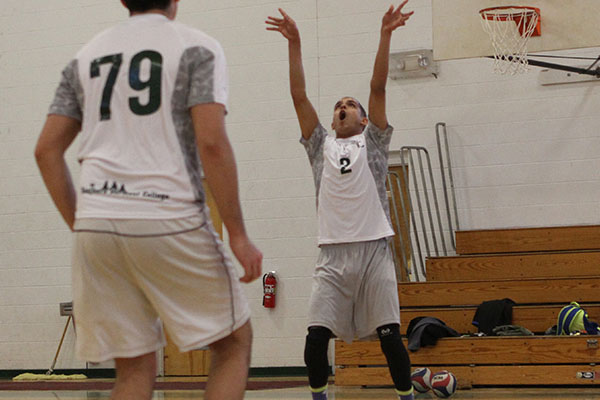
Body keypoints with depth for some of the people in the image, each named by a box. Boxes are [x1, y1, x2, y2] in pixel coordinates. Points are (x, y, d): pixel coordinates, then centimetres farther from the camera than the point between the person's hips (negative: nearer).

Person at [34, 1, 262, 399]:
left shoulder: (86, 56, 18)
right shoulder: (196, 47, 3)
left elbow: (47, 149, 14)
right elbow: (211, 142, -10)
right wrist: (238, 235, -6)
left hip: (95, 226, 5)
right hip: (169, 218, -5)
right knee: (234, 342, 13)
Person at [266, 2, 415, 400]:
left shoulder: (372, 142, 13)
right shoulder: (321, 145, 17)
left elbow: (378, 88, 3)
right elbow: (299, 95, 10)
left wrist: (385, 35, -7)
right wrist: (294, 43, 4)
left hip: (374, 248, -2)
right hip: (334, 253, 2)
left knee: (389, 335, -4)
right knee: (316, 336, -7)